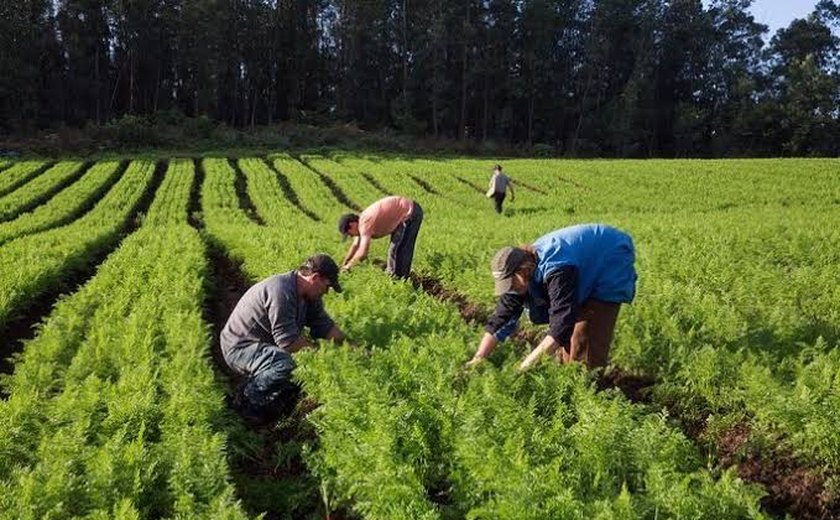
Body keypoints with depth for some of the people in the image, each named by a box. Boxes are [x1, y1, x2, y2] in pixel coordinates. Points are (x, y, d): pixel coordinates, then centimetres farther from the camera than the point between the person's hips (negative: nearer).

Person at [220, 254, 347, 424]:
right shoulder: (281, 292, -29)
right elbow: (289, 342, -29)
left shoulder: (309, 295, 3)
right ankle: (247, 399, -12)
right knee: (284, 363, -34)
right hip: (239, 347, -10)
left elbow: (325, 326, 7)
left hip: (265, 345, 10)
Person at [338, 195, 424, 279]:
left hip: (411, 213, -10)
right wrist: (343, 264, 18)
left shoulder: (365, 223, -23)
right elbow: (355, 245, 20)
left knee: (396, 250, -7)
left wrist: (348, 265, -11)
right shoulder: (361, 222, 7)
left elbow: (362, 253, -27)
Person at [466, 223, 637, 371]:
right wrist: (478, 359, -19)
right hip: (586, 273, 8)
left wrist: (528, 364, -42)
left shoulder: (556, 270, -40)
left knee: (586, 337, -13)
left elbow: (561, 324, -43)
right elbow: (501, 318, -12)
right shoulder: (521, 268, -15)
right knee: (566, 336, 6)